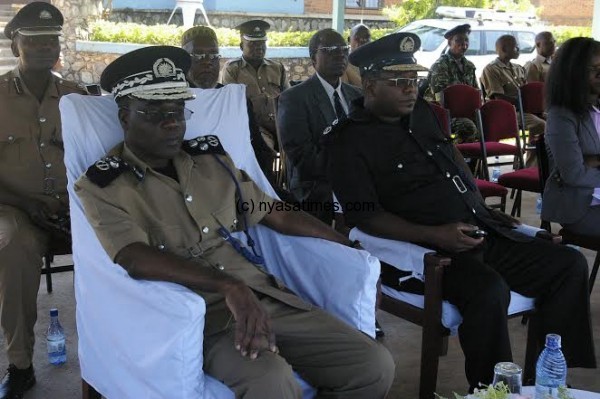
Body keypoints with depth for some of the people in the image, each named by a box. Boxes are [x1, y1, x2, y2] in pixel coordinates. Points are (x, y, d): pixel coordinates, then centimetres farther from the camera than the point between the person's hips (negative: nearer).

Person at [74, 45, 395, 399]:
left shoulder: (211, 159, 16)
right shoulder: (104, 187, -1)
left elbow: (279, 215, 21)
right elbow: (137, 259, -19)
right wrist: (229, 286, -32)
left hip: (265, 297, 6)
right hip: (196, 316, -5)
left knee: (374, 365, -10)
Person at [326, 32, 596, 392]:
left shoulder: (422, 112, 15)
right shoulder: (351, 142, -9)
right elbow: (365, 215, -17)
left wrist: (482, 209, 18)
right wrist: (434, 235, -25)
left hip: (482, 233, 8)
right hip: (421, 251, -8)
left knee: (570, 265, 0)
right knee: (489, 291, -35)